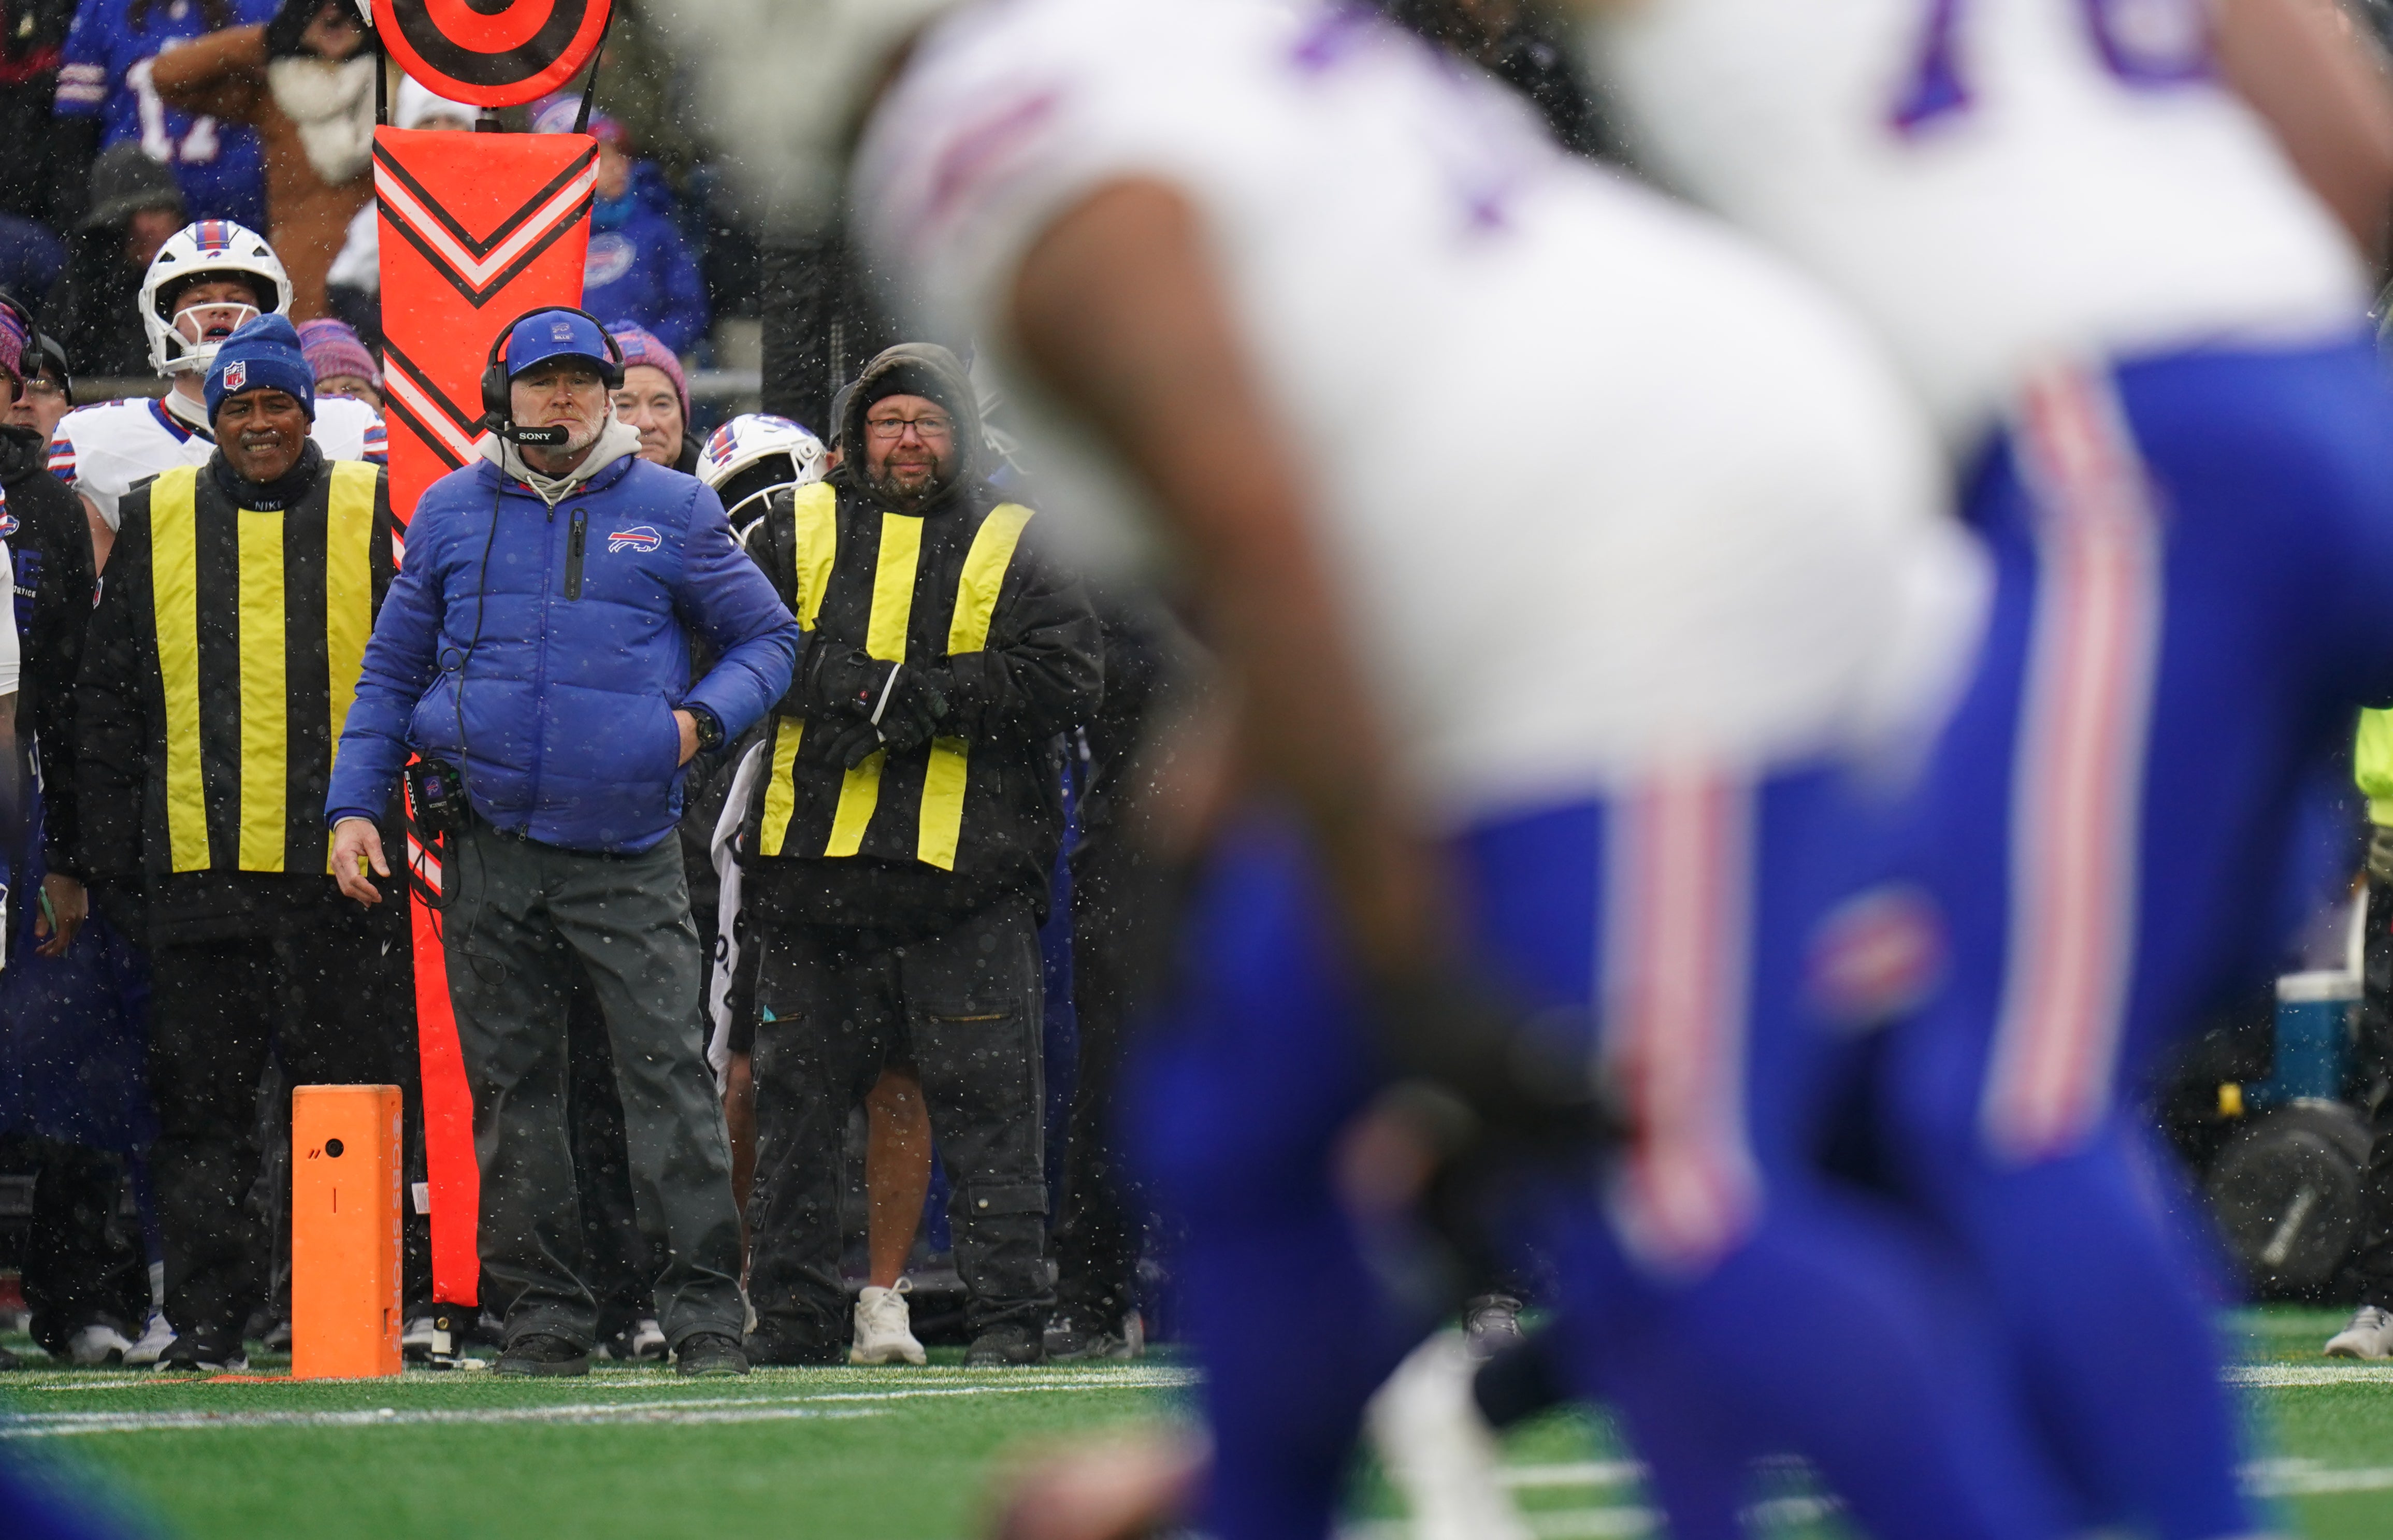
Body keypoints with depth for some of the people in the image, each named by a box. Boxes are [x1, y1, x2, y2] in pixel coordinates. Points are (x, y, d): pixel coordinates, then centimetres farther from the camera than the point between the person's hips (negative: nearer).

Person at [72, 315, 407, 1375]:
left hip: (334, 860, -2)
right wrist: (110, 852, 7)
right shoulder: (159, 522, 10)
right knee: (202, 1106, 2)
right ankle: (206, 1319, 6)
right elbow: (108, 700, 12)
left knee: (346, 1092, 0)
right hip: (198, 867, 2)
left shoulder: (366, 512, 6)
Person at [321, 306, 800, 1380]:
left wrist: (703, 719, -7)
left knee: (667, 1072, -10)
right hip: (493, 847, 3)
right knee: (512, 1089, 5)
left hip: (629, 854, -2)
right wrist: (355, 803, 7)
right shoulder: (452, 513, 10)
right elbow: (392, 671, 16)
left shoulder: (671, 513, 4)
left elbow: (768, 637, 11)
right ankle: (541, 1318, 11)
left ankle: (705, 1314, -8)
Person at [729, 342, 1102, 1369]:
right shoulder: (797, 532, 13)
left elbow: (1065, 674, -5)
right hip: (809, 869, 2)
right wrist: (853, 686, -14)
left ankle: (1009, 1316, 0)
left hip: (964, 869, -2)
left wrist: (922, 696, -13)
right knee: (799, 1100, 6)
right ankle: (793, 1317, 12)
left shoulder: (1010, 549, 9)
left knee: (985, 1101, -3)